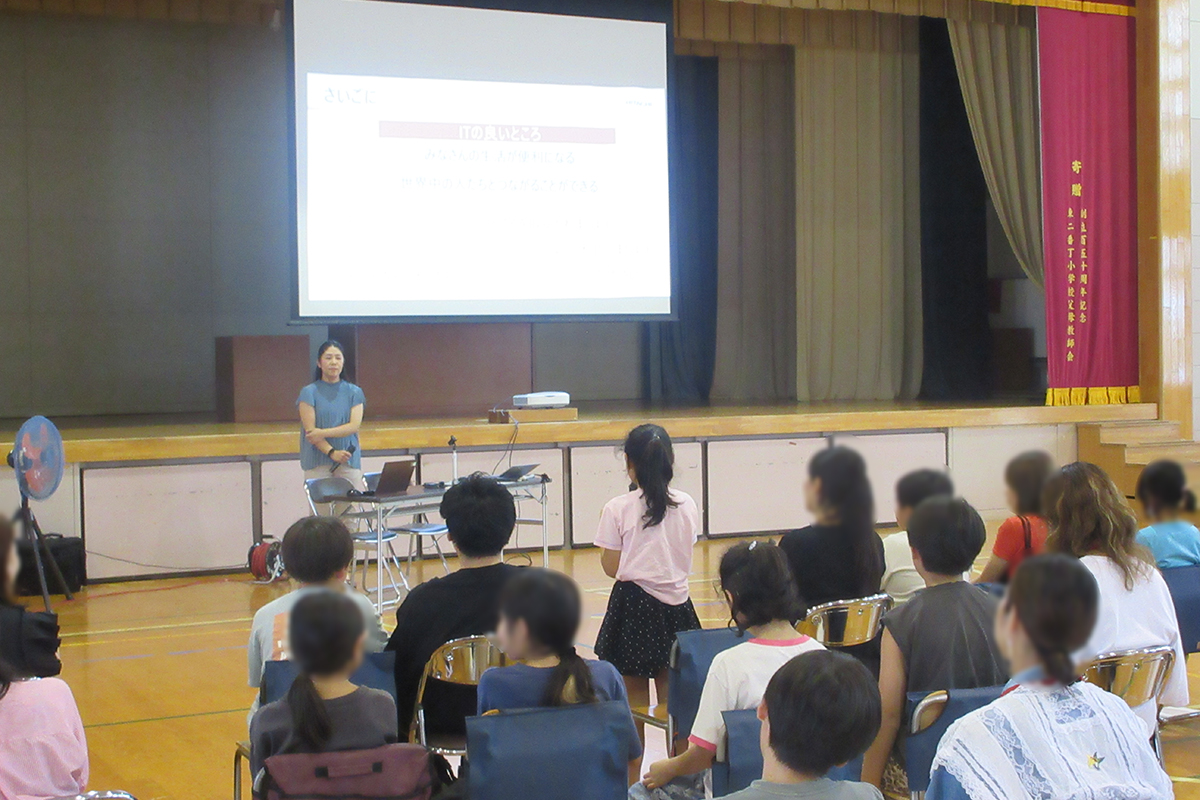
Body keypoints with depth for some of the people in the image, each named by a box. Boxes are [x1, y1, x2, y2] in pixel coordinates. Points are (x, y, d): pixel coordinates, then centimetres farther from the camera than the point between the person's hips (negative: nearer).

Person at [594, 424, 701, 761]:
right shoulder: (687, 506, 0)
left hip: (634, 606, -3)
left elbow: (611, 568, -6)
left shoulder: (618, 509, -11)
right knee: (672, 695, 12)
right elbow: (685, 556, 10)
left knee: (634, 696, 4)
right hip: (676, 604, 3)